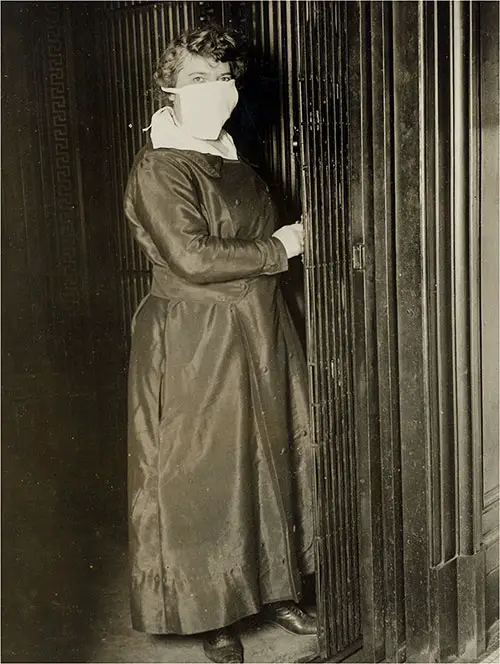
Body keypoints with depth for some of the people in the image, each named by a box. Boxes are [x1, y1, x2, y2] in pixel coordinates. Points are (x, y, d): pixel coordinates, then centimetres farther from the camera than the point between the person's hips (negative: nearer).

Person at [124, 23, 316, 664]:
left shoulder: (232, 156, 12)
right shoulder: (158, 169, -13)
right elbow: (193, 258, -23)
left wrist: (287, 239, 6)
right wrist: (275, 249, -13)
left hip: (260, 333, 8)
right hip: (196, 342, -8)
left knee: (270, 461, 15)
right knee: (204, 476, 4)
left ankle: (272, 589, 35)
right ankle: (211, 612, 24)